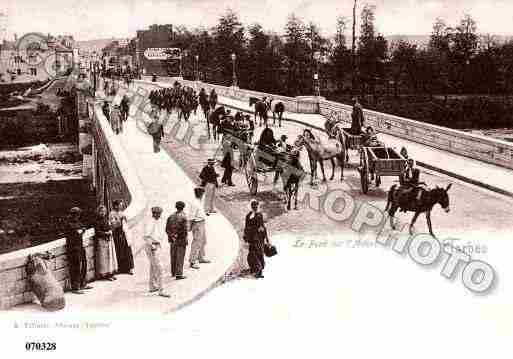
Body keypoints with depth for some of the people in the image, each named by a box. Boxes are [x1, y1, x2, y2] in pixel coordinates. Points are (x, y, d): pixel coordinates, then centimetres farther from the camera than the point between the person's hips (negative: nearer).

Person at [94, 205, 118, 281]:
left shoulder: (107, 219, 10)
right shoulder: (97, 221, -9)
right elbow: (97, 232, -13)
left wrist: (110, 232, -3)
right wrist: (106, 233, -17)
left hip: (109, 240, 7)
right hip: (102, 241, -7)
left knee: (111, 257, 8)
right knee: (104, 258, -4)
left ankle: (110, 273, 15)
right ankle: (104, 274, 0)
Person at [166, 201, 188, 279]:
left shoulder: (171, 216, 5)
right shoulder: (183, 217, -12)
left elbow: (167, 229, 6)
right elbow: (184, 230, -18)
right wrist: (186, 240, -10)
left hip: (172, 240, 5)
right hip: (181, 240, -5)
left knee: (173, 256, 16)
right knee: (180, 257, -3)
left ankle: (173, 272, 27)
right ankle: (179, 274, -5)